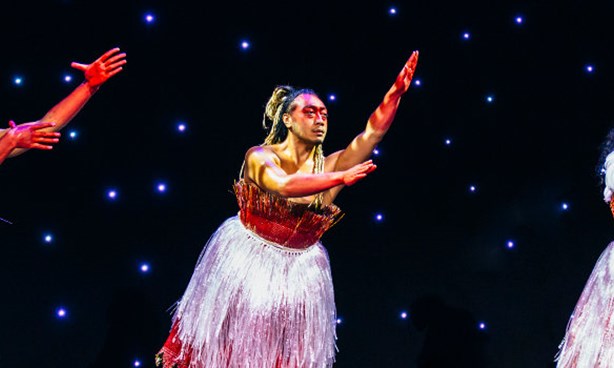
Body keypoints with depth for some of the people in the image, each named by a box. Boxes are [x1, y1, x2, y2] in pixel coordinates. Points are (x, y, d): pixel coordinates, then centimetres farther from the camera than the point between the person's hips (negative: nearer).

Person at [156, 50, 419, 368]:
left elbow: (374, 130, -14)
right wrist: (340, 179, -37)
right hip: (246, 264, -3)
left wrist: (396, 91, -27)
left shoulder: (330, 165, -5)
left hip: (298, 273, 3)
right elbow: (283, 186, -36)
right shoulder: (260, 157, -14)